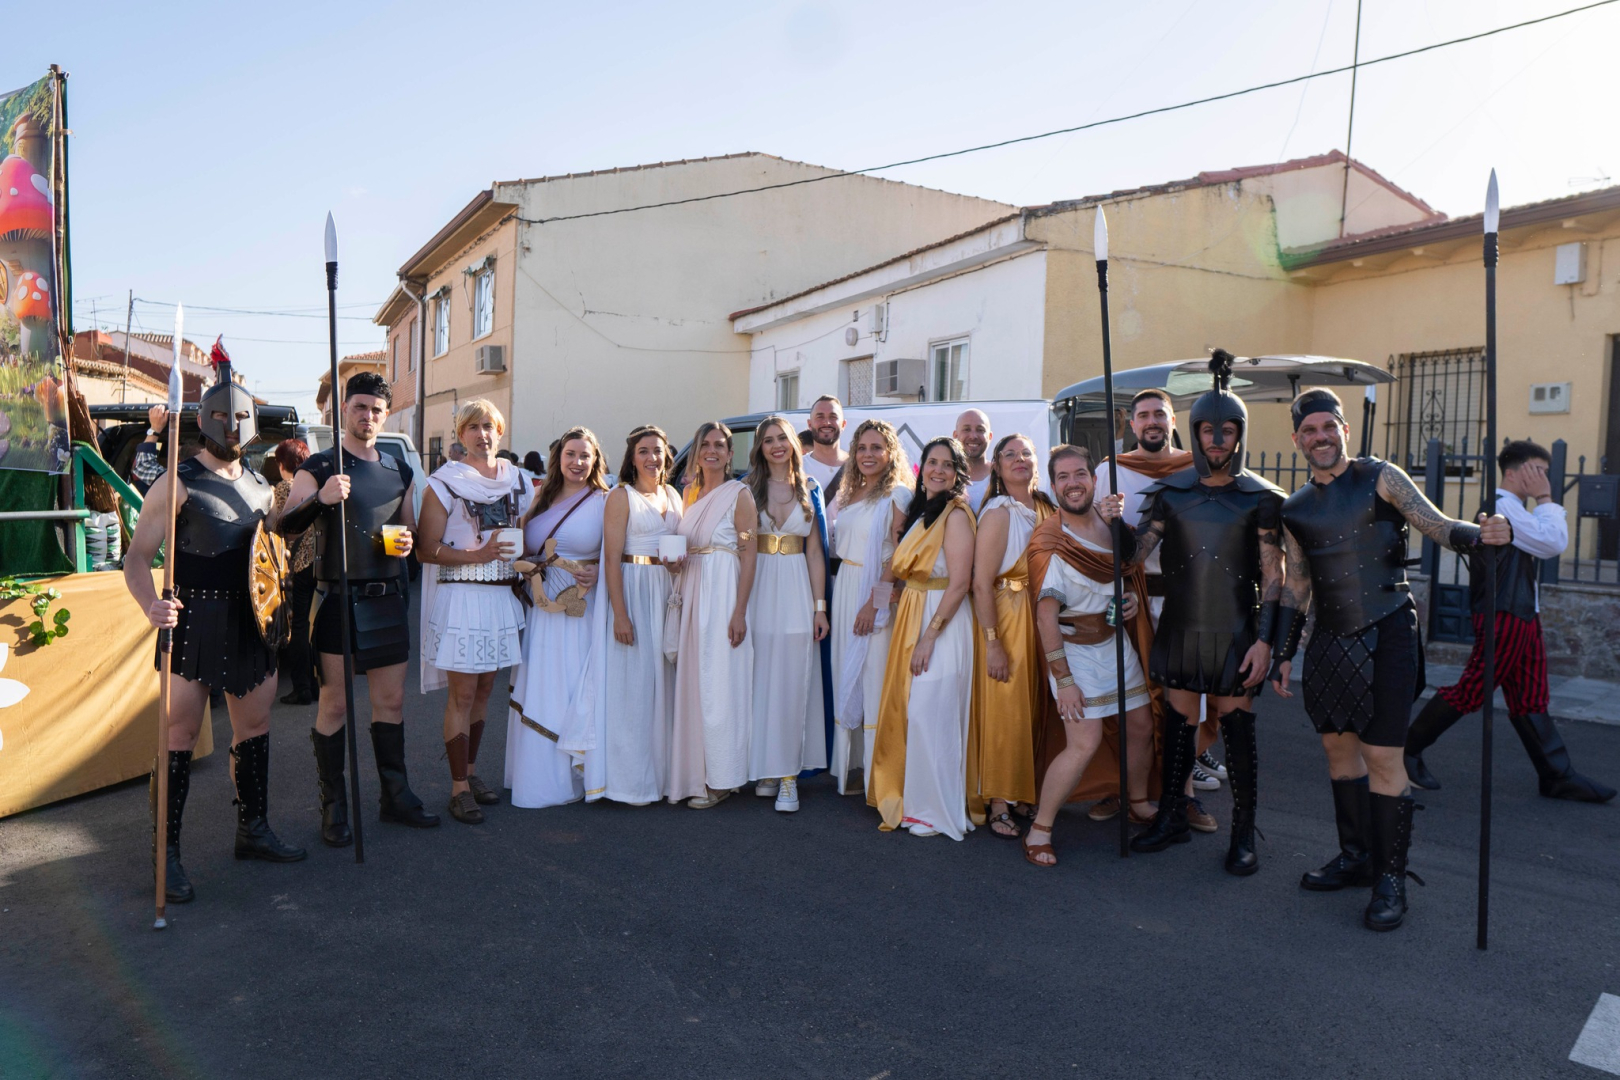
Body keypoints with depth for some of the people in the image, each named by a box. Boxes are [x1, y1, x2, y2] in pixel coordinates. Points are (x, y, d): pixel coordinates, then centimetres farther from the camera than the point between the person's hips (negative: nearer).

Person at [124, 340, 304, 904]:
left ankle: (253, 830, 27)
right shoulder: (179, 483, -8)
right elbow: (137, 556, -13)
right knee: (181, 734, -1)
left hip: (252, 623, 6)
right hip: (195, 621, -6)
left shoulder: (259, 486, 12)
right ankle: (167, 853, 9)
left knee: (254, 728, 13)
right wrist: (150, 604, -30)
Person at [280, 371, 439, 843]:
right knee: (334, 704, 0)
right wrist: (319, 498, -31)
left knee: (391, 701, 11)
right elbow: (284, 525, -13)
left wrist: (407, 540, 0)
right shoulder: (320, 466, -3)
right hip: (338, 600, -5)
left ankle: (395, 795, 22)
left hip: (387, 598, 5)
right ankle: (333, 807, 12)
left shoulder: (397, 469, 14)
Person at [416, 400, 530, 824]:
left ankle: (471, 771, 26)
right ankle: (459, 787, 6)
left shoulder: (517, 480, 11)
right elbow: (426, 550, -9)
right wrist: (478, 555, -20)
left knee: (483, 690, 13)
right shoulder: (444, 483, -4)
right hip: (460, 598, -5)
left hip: (502, 596, 5)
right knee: (462, 694, -2)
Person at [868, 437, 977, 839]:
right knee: (907, 711, 13)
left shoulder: (956, 513, -12)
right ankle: (910, 797, 27)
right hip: (911, 617, 9)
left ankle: (938, 811, 10)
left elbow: (959, 583, -19)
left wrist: (929, 635, -20)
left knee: (931, 714, -4)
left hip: (942, 621, -8)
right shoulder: (919, 510, 15)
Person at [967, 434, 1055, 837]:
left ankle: (1024, 793, 26)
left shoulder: (1047, 510, 9)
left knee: (1033, 709, 12)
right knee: (1003, 712, -1)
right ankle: (997, 804, 10)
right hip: (1004, 617, -6)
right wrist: (993, 642, -20)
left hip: (1042, 618, 6)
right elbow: (981, 582, -17)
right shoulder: (999, 512, -11)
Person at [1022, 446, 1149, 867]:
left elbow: (1130, 571, 18)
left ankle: (1139, 804, 40)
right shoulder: (1048, 542, -17)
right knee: (1084, 745, -13)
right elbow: (1046, 615, -20)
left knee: (1141, 726, 15)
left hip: (1116, 640, 7)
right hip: (1075, 648, -7)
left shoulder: (1110, 522, 2)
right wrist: (1063, 679, -22)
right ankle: (1039, 830, 0)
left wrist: (1133, 596, -6)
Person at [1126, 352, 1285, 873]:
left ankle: (1244, 834, 17)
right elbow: (1137, 552, 4)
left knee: (1237, 728, 4)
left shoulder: (1261, 498, -1)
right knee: (1178, 722, 11)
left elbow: (1273, 575, -2)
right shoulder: (1169, 492, 5)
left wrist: (1264, 639, -8)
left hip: (1234, 634, -2)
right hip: (1179, 630, 2)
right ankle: (1172, 817, 25)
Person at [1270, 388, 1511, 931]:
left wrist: (1481, 534, -30)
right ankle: (1356, 857, 30)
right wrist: (1282, 652, 12)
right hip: (1330, 642, 5)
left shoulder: (1380, 478, -2)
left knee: (1382, 756, -5)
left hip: (1386, 637, -5)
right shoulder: (1295, 509, 10)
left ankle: (1391, 879, 9)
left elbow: (1437, 526, -8)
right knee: (1338, 747, 13)